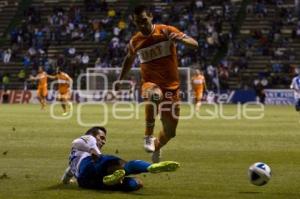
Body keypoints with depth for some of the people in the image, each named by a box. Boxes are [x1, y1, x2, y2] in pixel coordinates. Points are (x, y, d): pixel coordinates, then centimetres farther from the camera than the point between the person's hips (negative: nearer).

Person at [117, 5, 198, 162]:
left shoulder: (166, 31, -8)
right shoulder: (135, 42, 1)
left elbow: (194, 44, -13)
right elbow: (129, 58, 23)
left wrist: (180, 39, -34)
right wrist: (120, 80, 24)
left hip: (171, 85, 0)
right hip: (150, 83, 0)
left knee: (170, 131, 4)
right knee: (155, 94, -41)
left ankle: (156, 147, 39)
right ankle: (148, 136, -28)